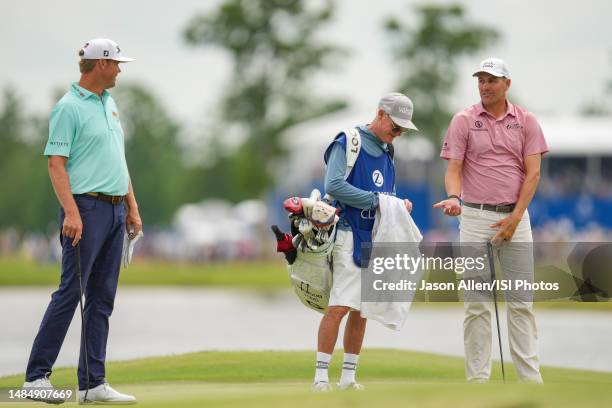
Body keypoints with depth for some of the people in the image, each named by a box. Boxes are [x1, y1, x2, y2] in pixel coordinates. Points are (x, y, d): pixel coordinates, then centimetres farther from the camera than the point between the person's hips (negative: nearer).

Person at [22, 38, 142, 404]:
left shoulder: (109, 104, 17)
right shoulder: (69, 107, -9)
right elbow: (56, 163, -13)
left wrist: (132, 207, 19)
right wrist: (71, 211, -22)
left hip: (115, 209, 8)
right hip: (87, 208, -8)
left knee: (102, 298, 6)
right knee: (70, 292, -9)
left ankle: (93, 383, 7)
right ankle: (37, 376, -4)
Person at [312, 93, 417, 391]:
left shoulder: (386, 152, 18)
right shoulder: (348, 142, -6)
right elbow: (333, 185, -17)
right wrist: (376, 200, -17)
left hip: (377, 239, 7)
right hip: (352, 235, -7)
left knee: (360, 311, 8)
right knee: (339, 307, -13)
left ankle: (348, 377, 12)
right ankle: (321, 377, -12)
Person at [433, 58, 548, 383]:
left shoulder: (525, 121, 5)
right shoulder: (464, 121, 3)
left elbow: (532, 172, 0)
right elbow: (454, 168, -3)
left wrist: (515, 218, -9)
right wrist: (454, 197, -24)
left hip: (515, 217, 1)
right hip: (475, 218, -1)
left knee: (522, 301, 2)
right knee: (477, 303, 0)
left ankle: (530, 377, 5)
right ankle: (477, 378, 3)